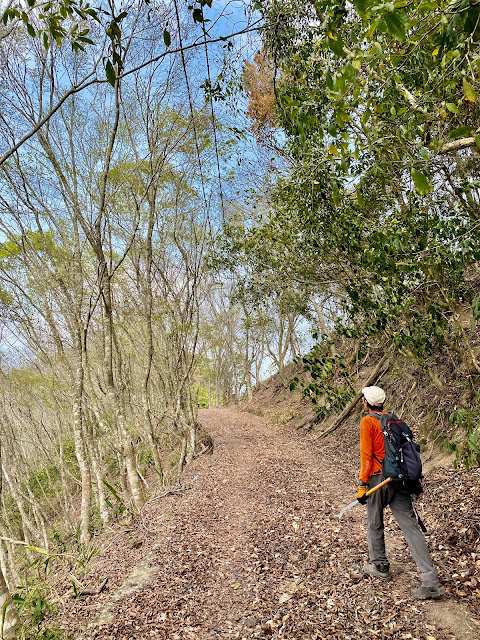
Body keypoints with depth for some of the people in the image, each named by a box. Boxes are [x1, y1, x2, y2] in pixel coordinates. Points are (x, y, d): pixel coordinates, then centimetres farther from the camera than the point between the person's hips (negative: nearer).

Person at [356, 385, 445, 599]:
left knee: (375, 524, 15)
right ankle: (431, 582, -1)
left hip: (378, 479, -5)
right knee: (411, 527, 3)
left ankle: (380, 566, 31)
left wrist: (362, 484, -11)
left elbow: (366, 455, -14)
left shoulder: (367, 421, -8)